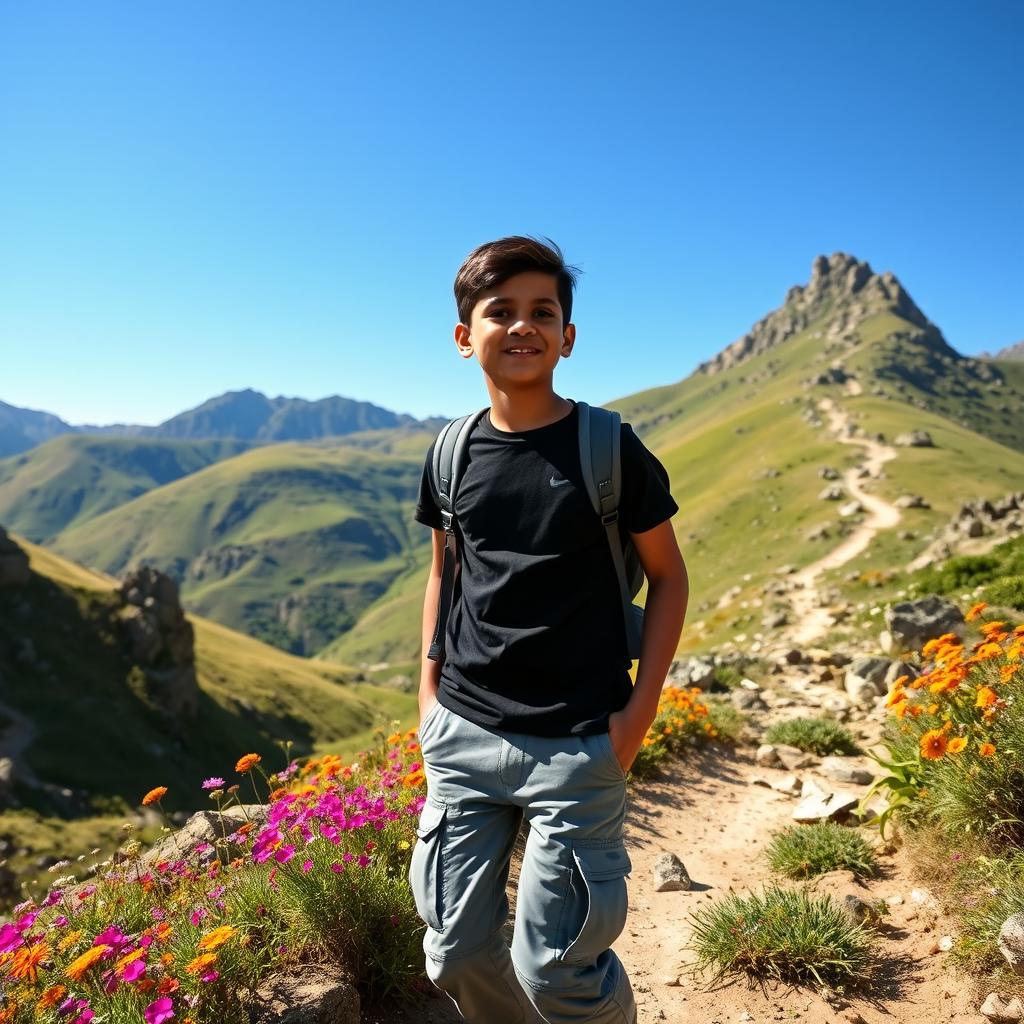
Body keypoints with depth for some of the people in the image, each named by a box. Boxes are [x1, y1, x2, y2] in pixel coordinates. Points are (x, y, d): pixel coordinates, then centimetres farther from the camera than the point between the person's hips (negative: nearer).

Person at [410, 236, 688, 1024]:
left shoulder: (608, 448, -7)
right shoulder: (451, 454, 3)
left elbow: (668, 575, 0)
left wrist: (640, 709, -5)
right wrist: (428, 689, 10)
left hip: (577, 745, -3)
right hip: (461, 736, 4)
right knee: (456, 955, 13)